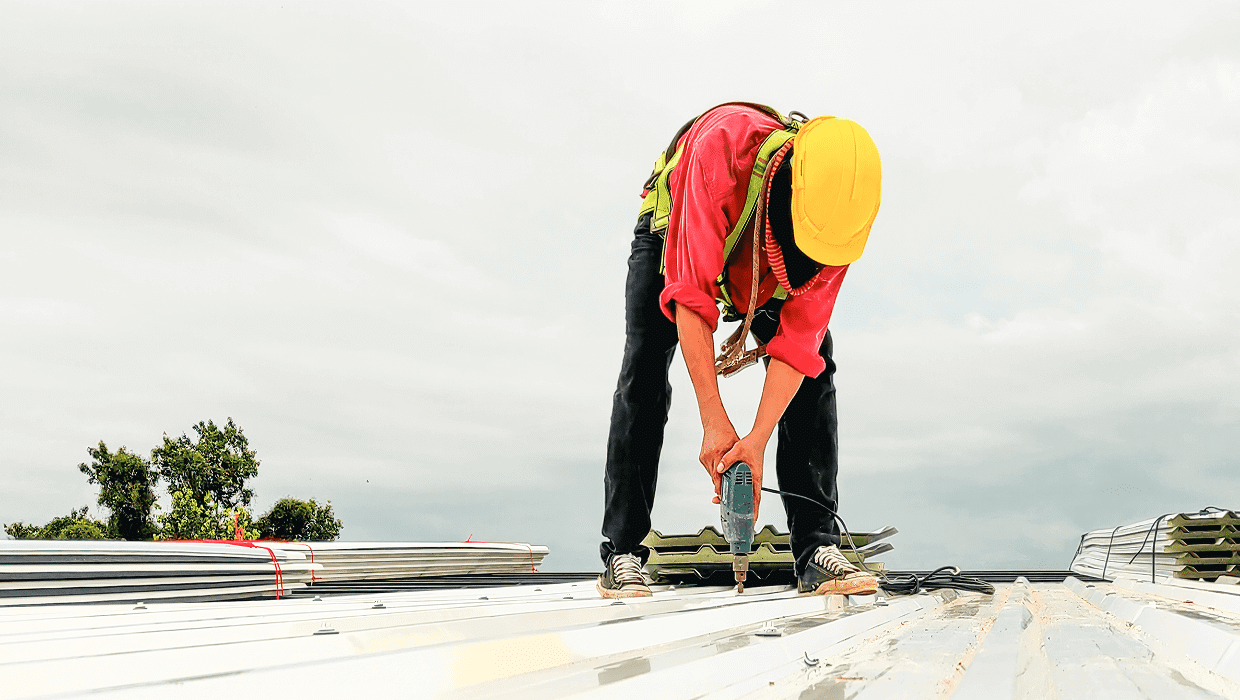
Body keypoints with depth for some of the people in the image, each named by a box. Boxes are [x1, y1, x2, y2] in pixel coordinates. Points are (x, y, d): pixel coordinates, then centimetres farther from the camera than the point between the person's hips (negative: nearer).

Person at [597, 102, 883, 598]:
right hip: (676, 239, -2)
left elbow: (799, 336, -29)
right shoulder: (722, 147, -44)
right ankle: (622, 553, -14)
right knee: (644, 371, -19)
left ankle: (817, 549, -11)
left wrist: (758, 439, -37)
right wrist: (715, 423, -44)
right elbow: (692, 296, -42)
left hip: (767, 276, 3)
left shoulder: (839, 209, -32)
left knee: (815, 371, -14)